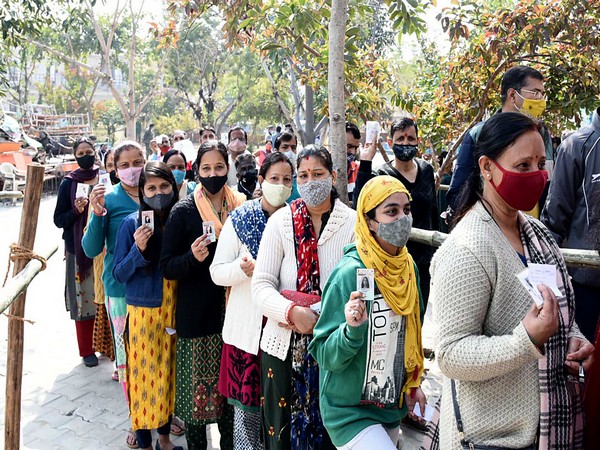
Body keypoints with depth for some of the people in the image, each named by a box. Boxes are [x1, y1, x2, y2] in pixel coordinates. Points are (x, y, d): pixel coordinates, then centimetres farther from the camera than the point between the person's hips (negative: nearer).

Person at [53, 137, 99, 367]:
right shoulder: (68, 183, 2)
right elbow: (58, 220, 2)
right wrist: (76, 210, -15)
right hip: (79, 249, -1)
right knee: (83, 299, 0)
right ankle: (87, 350, 14)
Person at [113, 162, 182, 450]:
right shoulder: (132, 223, -9)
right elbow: (119, 274, -6)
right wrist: (138, 250, -20)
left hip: (174, 310, 3)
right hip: (143, 311, -3)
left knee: (169, 372, 14)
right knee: (144, 374, 6)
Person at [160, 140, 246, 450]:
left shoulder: (241, 206, 4)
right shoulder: (184, 211, -5)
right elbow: (167, 267, -5)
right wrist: (193, 257, -23)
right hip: (196, 312, -3)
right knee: (198, 385, 3)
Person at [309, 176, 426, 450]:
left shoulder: (408, 267, -3)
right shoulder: (350, 273, -23)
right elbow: (324, 355, -20)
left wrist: (412, 383, 11)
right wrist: (352, 328, -36)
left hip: (394, 407, 7)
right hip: (350, 412, -6)